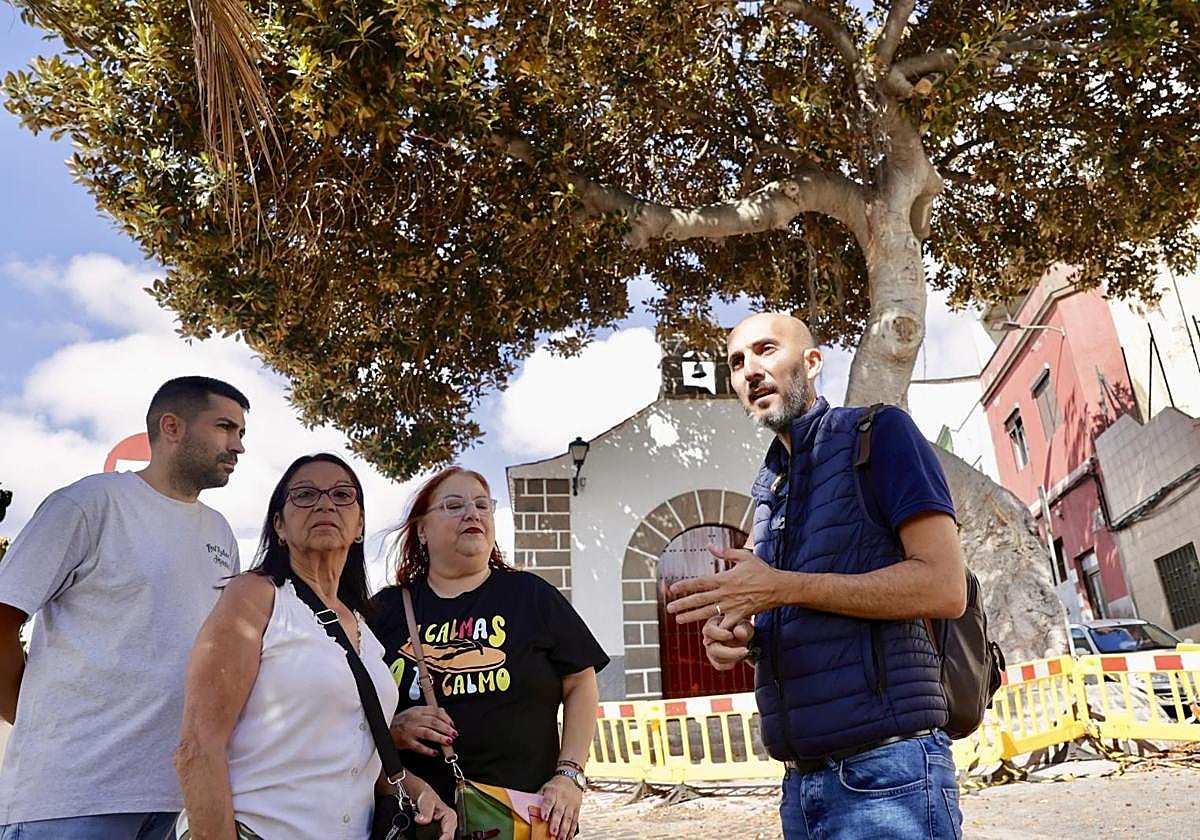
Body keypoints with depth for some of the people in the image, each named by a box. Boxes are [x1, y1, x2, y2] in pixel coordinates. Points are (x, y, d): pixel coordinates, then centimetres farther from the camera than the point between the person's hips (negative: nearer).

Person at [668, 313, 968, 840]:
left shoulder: (878, 432, -5)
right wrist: (732, 633, -4)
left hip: (886, 773, -7)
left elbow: (944, 587, -16)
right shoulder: (768, 486, 14)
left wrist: (781, 586, -20)